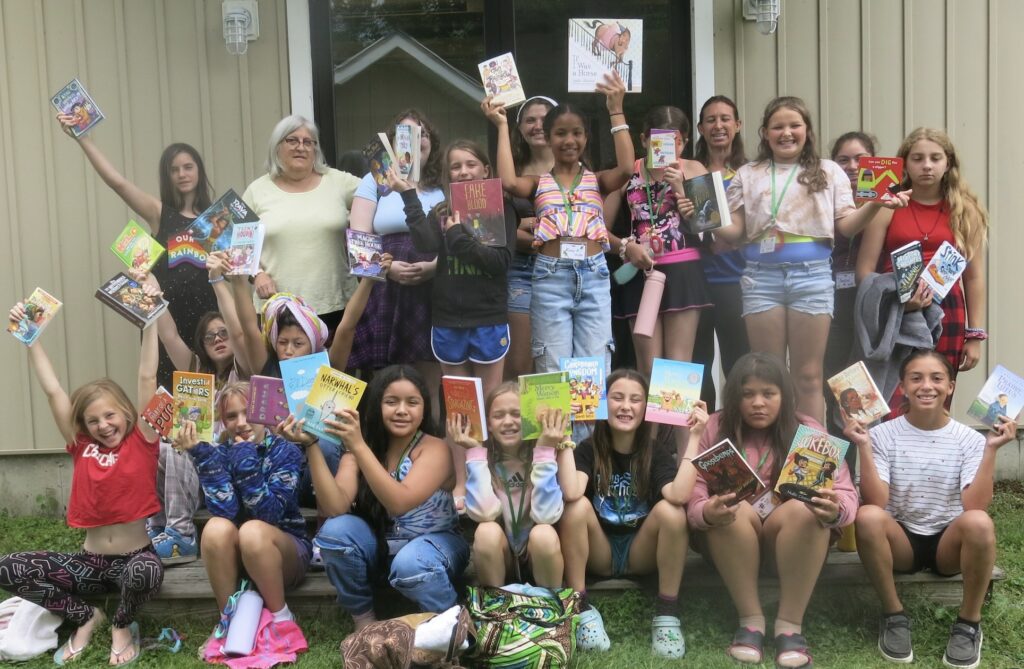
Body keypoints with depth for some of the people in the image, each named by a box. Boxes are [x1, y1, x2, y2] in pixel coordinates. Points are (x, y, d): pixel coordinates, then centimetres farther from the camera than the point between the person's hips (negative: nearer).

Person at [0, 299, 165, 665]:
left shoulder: (141, 441, -3)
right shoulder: (82, 447, 5)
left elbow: (147, 378, -10)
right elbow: (52, 390, 2)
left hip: (134, 557, -3)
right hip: (89, 561, 4)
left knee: (147, 571, -39)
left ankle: (122, 625, -3)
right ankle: (86, 617, 4)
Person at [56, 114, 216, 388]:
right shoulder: (159, 213, 3)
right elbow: (116, 181, -8)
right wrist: (82, 137, -15)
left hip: (207, 316, 1)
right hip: (166, 318, -1)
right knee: (169, 391, -1)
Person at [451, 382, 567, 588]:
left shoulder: (547, 451, -13)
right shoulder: (485, 456, -9)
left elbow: (546, 515, -26)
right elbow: (483, 513, -26)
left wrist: (545, 451, -28)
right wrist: (475, 452, -24)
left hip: (539, 555, -1)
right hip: (499, 556, 1)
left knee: (544, 534, -31)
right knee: (487, 531, -28)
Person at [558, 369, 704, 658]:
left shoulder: (657, 451, -6)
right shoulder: (588, 449, -7)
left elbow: (679, 496, -28)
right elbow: (571, 493, -29)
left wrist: (694, 437, -27)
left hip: (642, 554, 0)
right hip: (598, 554, 0)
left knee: (671, 511, -28)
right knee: (577, 507, -28)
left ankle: (666, 613, -18)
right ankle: (581, 609, -20)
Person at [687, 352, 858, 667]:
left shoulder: (808, 432, -3)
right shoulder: (715, 430, -5)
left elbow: (846, 493, -11)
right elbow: (690, 497, -13)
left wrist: (835, 510, -36)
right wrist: (707, 513, -37)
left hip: (795, 540, 1)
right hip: (729, 538, 0)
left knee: (805, 511, -30)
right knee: (733, 511, -31)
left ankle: (790, 626, -23)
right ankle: (750, 621, -21)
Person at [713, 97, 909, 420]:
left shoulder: (828, 172, 12)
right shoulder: (748, 175, 14)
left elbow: (845, 226, 5)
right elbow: (735, 230, 6)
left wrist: (874, 204, -12)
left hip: (811, 274, -1)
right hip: (762, 275, 1)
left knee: (809, 376, 2)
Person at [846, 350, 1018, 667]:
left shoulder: (969, 439, -3)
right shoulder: (883, 434, -5)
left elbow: (974, 507, -16)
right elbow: (876, 503, -16)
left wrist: (991, 450, -20)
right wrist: (864, 447, -23)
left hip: (949, 543, 0)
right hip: (901, 540, 0)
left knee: (979, 522, -34)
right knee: (867, 516, -33)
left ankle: (968, 622, -10)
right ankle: (894, 615, -12)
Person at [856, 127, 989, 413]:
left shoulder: (965, 211, 8)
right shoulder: (887, 207, 2)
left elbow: (974, 277, 9)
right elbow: (865, 271, 0)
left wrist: (975, 335, 5)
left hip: (947, 317, 2)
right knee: (891, 413, -11)